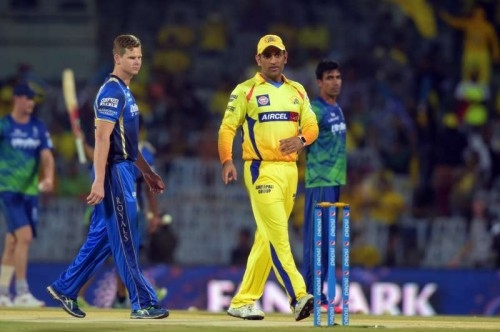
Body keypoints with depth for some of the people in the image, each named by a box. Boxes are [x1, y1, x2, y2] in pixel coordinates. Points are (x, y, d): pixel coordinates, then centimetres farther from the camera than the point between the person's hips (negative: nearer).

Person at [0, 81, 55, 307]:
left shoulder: (38, 127, 8)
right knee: (24, 236, -18)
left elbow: (47, 155, -1)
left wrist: (48, 177, -19)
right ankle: (21, 293, -19)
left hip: (30, 191, 5)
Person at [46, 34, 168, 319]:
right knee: (126, 239, -6)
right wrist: (99, 182, -25)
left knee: (102, 237, 13)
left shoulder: (125, 92, 17)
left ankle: (65, 289, 20)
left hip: (125, 170, 10)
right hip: (115, 172, -10)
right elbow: (102, 138, -20)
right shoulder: (112, 92, -13)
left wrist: (148, 173, 24)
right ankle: (143, 303, -4)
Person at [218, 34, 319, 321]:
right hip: (261, 169, -6)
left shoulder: (297, 91, 15)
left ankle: (243, 302, 15)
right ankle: (298, 297, -23)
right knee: (278, 235, -15)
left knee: (267, 238, 8)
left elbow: (311, 125, 10)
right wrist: (227, 161, -20)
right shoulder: (245, 91, 0)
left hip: (289, 169, 6)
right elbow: (227, 128, -4)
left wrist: (301, 139, -14)